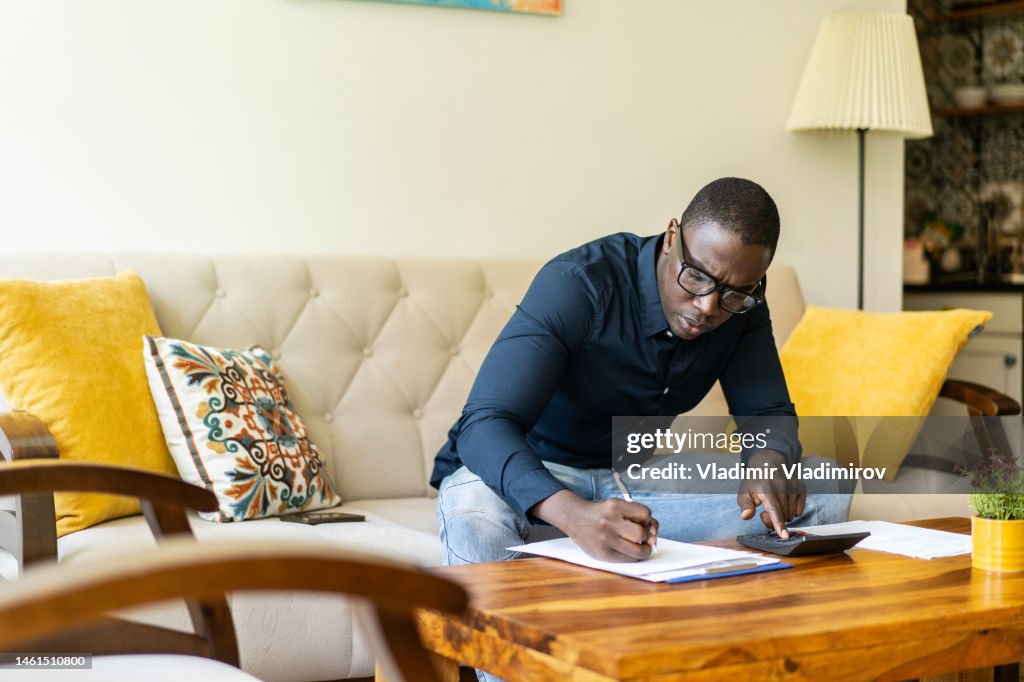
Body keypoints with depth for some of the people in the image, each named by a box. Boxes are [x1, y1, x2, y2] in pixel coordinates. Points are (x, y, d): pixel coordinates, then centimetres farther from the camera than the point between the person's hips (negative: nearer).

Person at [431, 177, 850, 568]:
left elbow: (769, 414, 0)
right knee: (477, 525, -42)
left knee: (827, 490, -13)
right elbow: (483, 425, -35)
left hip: (634, 479, 6)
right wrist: (576, 515, -55)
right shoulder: (576, 284, -26)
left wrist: (769, 462, -28)